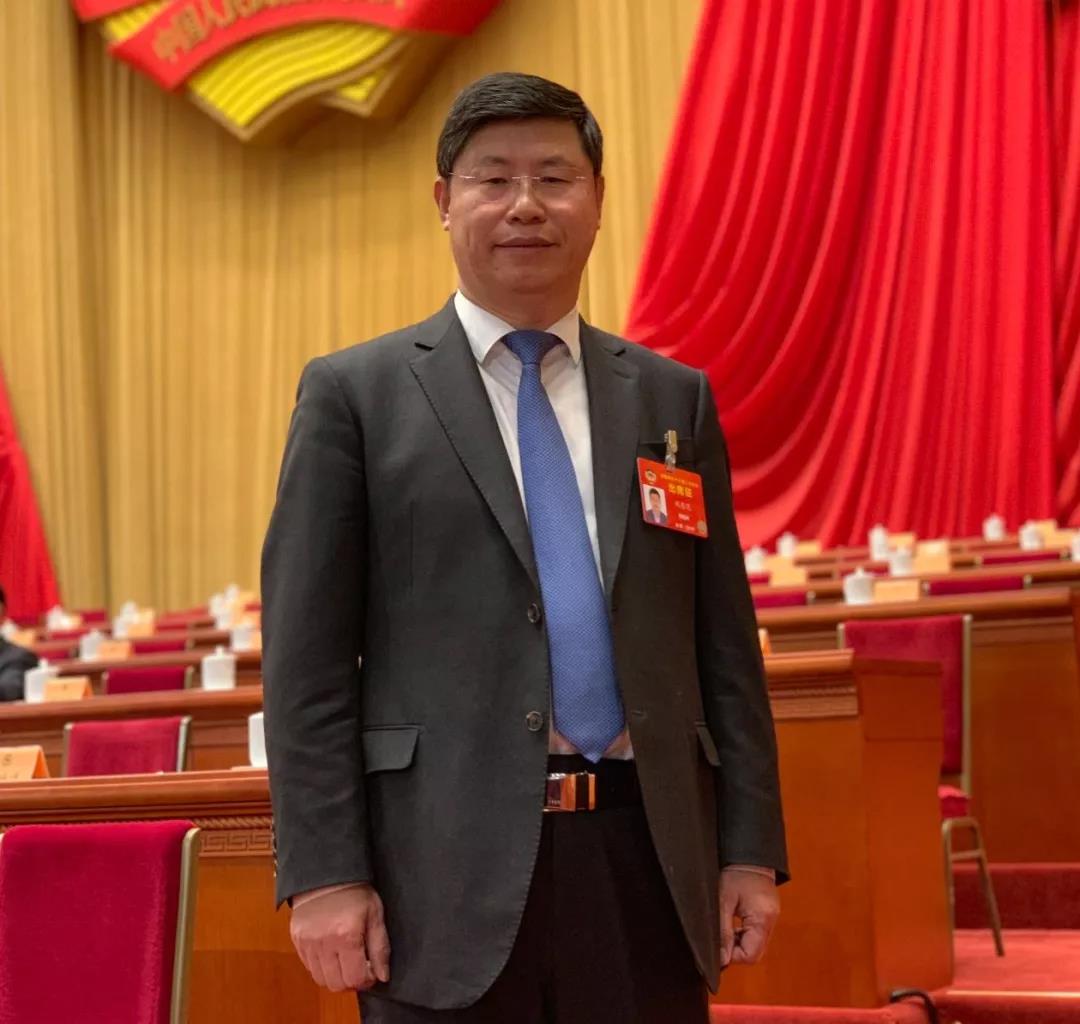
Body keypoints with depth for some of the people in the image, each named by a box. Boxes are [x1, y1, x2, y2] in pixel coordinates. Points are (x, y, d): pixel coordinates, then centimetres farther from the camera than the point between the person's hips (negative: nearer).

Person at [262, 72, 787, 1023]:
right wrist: (324, 874, -8)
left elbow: (724, 644, 11)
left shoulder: (674, 398, 11)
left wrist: (751, 848, 6)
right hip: (448, 863, -2)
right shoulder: (354, 395, 2)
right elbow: (306, 659, -2)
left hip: (645, 855, 3)